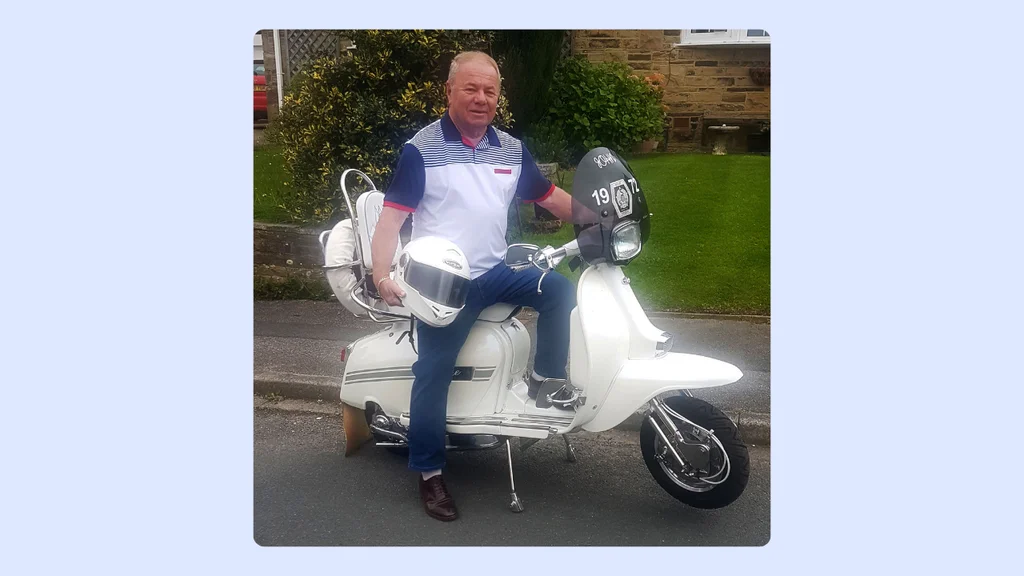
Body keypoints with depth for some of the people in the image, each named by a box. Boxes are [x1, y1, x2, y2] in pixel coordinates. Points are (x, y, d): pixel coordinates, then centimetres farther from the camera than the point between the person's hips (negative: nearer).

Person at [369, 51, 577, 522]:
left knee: (559, 290, -13)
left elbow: (550, 197, 18)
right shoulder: (421, 149, -6)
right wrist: (382, 274, -23)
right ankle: (430, 473, 8)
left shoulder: (512, 150, 9)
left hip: (495, 271, 5)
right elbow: (392, 215, -10)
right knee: (433, 374, -6)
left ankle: (547, 378, 5)